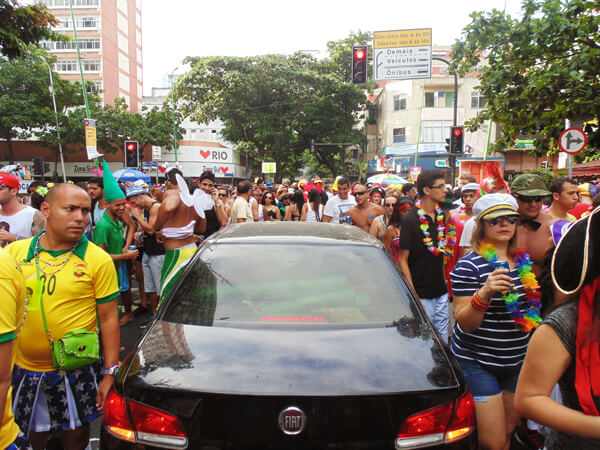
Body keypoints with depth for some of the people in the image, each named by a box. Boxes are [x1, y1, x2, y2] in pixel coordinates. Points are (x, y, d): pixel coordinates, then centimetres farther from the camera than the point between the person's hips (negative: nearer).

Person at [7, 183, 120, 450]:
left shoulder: (98, 260, -11)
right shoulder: (14, 252, -2)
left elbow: (109, 319, -8)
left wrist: (109, 374, -8)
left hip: (77, 372, -3)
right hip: (23, 370, 3)